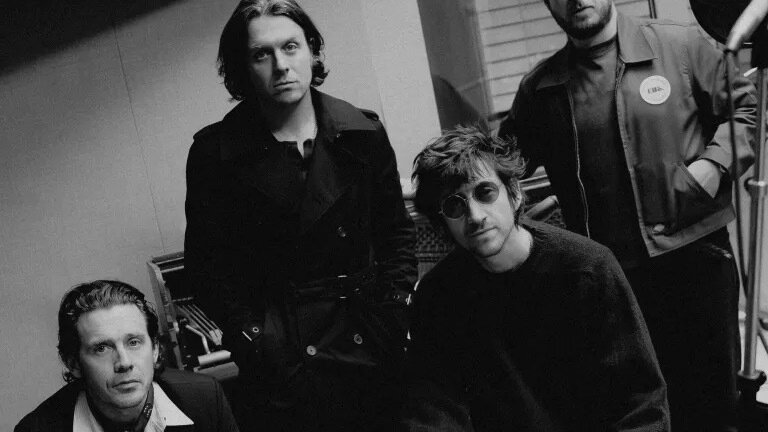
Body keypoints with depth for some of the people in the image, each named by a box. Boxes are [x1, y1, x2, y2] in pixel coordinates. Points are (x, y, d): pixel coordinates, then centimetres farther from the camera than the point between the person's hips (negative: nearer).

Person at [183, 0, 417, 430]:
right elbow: (207, 263, -2)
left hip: (376, 346, 3)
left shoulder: (363, 133, 2)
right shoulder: (216, 153, -6)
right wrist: (251, 334, -10)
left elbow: (396, 230, 10)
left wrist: (394, 307, 0)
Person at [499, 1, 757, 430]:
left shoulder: (681, 44, -2)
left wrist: (716, 162, -10)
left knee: (711, 394, 9)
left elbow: (743, 106, 5)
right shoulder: (540, 89, 5)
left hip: (694, 254, -2)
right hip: (607, 273, 2)